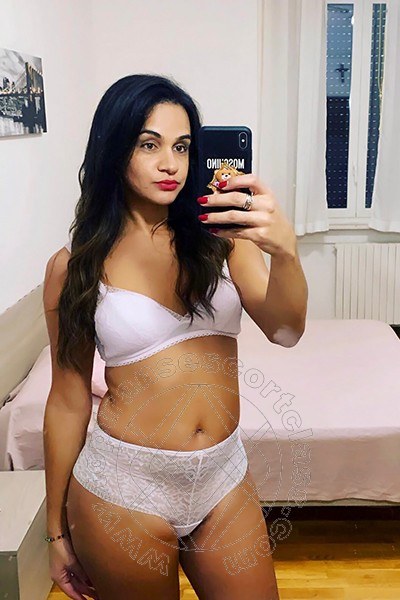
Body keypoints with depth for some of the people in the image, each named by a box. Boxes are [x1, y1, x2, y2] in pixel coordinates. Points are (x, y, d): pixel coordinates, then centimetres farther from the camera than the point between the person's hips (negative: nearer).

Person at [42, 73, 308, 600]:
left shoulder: (220, 236, 0)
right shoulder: (75, 266, -6)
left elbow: (285, 330, -13)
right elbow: (69, 399, 0)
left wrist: (284, 250, -34)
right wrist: (58, 530, 6)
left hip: (224, 480, 3)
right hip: (123, 488, -2)